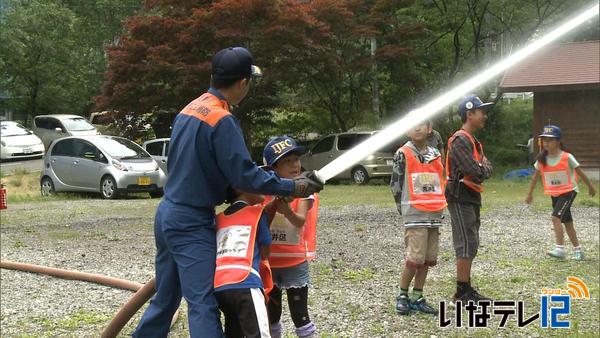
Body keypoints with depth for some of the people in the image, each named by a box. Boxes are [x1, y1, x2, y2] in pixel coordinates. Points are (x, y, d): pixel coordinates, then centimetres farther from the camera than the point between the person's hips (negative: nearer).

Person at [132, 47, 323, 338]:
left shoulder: (190, 108, 9)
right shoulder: (222, 120, -19)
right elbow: (244, 175, -20)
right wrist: (293, 187, -11)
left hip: (168, 216, 9)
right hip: (193, 225, -9)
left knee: (165, 298, 18)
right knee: (203, 305, -10)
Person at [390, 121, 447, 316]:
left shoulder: (435, 154, 14)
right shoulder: (403, 154, -3)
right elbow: (395, 184, -2)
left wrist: (438, 205, 14)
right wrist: (404, 209, -2)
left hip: (434, 215, 6)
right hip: (414, 216, -6)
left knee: (427, 259, 7)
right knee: (414, 259, -11)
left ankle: (417, 298, 17)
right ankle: (402, 296, 6)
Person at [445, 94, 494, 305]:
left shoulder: (473, 141, 18)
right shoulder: (460, 140, -16)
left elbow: (487, 169, 15)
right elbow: (476, 171, -23)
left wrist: (483, 168, -6)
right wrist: (484, 168, -3)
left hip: (471, 199, 11)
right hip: (461, 199, -11)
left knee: (470, 246, 14)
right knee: (467, 246, -9)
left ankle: (466, 290, 21)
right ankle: (462, 293, -4)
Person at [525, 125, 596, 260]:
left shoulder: (567, 157, -13)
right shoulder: (542, 159, -2)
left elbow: (579, 172, -1)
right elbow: (535, 176, 8)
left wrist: (590, 186, 9)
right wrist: (530, 193, 12)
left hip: (568, 191, -5)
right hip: (554, 194, 5)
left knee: (556, 217, -21)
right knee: (567, 222, 11)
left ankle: (560, 249, -20)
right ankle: (578, 250, 21)